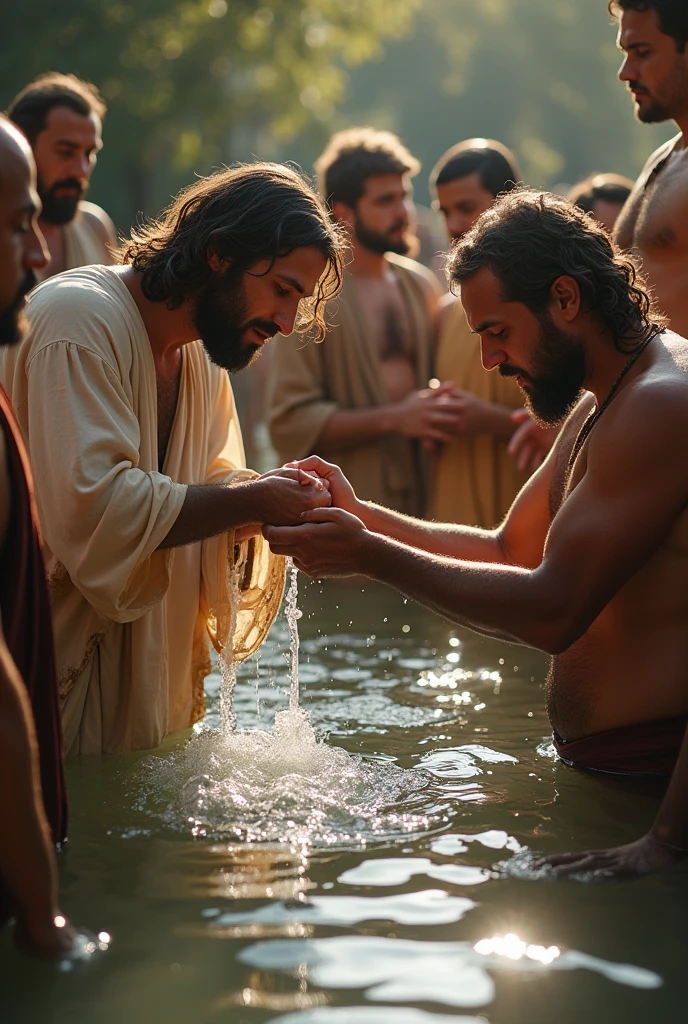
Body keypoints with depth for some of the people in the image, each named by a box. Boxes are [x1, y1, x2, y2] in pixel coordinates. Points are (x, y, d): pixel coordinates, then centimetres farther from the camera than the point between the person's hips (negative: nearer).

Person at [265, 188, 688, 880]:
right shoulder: (597, 407, 16)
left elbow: (552, 611, -22)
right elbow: (511, 551, 19)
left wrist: (369, 556, -17)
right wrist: (359, 516, 8)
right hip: (599, 767, 10)